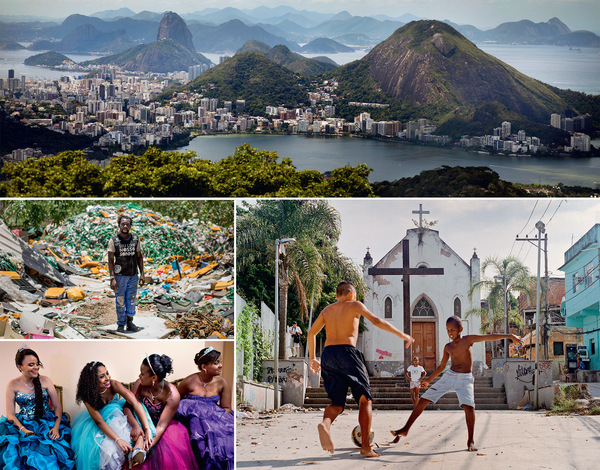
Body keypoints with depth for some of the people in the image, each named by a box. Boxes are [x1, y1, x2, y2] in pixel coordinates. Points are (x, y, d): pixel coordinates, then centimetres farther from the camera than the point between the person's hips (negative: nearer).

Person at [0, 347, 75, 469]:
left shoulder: (45, 381, 4)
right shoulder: (13, 385, 2)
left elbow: (57, 406, 3)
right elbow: (10, 414, 0)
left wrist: (56, 427, -15)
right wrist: (24, 430, -17)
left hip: (47, 423, 0)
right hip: (23, 424, 0)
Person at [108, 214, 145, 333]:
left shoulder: (136, 239, 4)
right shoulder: (113, 241, -4)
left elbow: (139, 257, 11)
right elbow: (111, 260, -4)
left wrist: (142, 274, 6)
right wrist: (112, 278, -10)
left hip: (133, 275, 3)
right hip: (120, 275, -3)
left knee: (131, 300, 6)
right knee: (120, 301, 2)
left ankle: (130, 322, 16)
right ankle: (121, 324, 12)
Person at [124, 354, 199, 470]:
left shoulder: (172, 395, -20)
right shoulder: (140, 384, -11)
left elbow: (161, 425, -20)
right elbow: (127, 407, -12)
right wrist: (135, 425, -33)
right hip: (143, 425, 2)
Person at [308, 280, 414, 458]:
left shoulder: (327, 310, 22)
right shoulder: (354, 305, 8)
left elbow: (311, 333, 25)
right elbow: (376, 321, -4)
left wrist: (312, 359, 33)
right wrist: (401, 335, 0)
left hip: (328, 354, 5)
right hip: (346, 352, -5)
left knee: (337, 403, 8)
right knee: (365, 399, 6)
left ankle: (325, 423, -28)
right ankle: (365, 446, -2)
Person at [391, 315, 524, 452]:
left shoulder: (469, 339, -1)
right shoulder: (448, 347, 10)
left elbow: (490, 337, -7)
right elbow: (442, 366, 22)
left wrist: (510, 336, -14)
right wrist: (428, 380, 25)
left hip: (465, 379, -4)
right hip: (449, 376, 4)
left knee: (468, 405, -28)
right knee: (423, 399, -2)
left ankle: (470, 441, -13)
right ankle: (406, 429, 10)